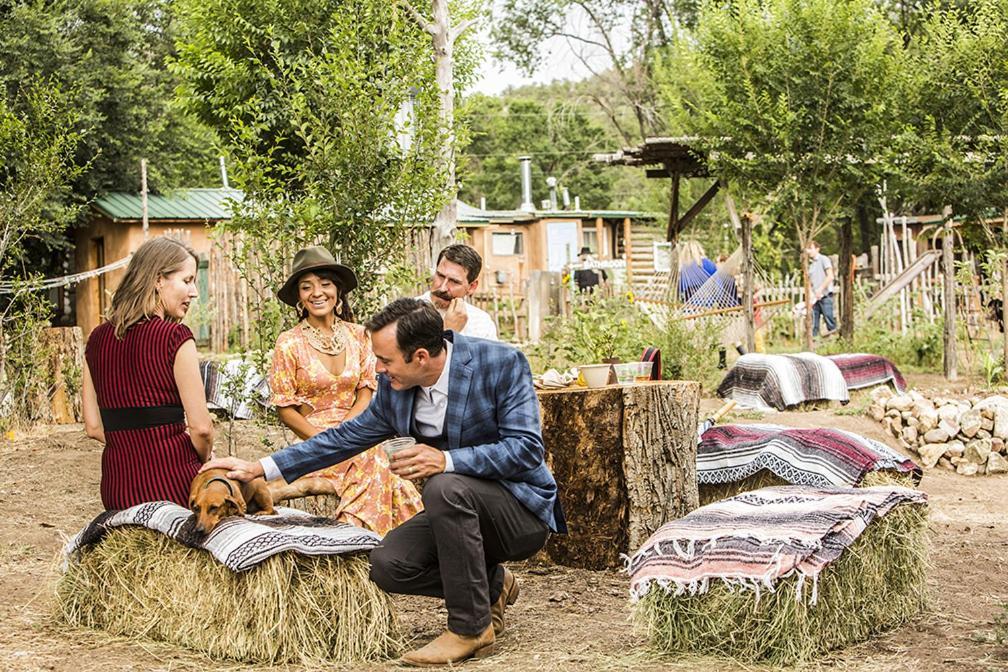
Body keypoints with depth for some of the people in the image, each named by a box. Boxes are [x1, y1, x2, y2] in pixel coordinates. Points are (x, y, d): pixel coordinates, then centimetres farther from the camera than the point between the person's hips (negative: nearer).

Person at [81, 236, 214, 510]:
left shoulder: (98, 338, 8)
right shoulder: (175, 337, -9)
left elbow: (94, 427, 10)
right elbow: (200, 426, -10)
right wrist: (202, 462, 8)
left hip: (116, 486, 6)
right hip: (172, 480, -5)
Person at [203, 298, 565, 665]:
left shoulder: (502, 363, -19)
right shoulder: (395, 386, -2)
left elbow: (527, 449, -25)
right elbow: (350, 436, 9)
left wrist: (446, 461, -36)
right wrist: (261, 468, 5)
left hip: (523, 509, -6)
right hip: (460, 508, 6)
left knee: (446, 487, -33)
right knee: (386, 565, -15)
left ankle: (471, 626, -19)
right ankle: (491, 584, 10)